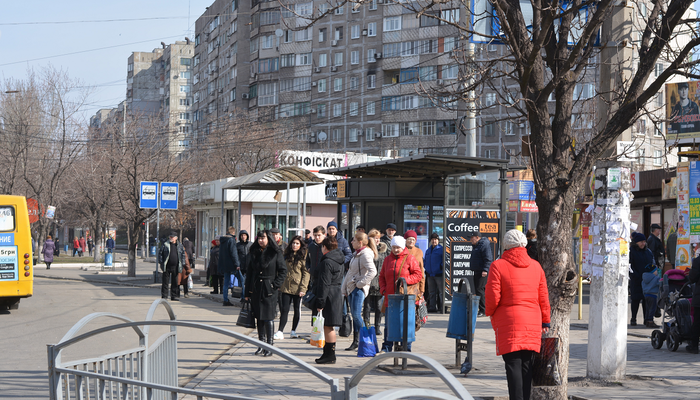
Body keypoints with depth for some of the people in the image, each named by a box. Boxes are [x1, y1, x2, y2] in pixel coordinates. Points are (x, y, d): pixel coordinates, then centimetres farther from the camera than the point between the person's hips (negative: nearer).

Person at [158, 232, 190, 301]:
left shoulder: (180, 245, 9)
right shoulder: (165, 245, 3)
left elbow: (183, 255, 14)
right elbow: (160, 254, 5)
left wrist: (183, 264, 6)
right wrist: (161, 263, -3)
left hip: (176, 267, 2)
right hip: (167, 267, -2)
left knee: (175, 283, 5)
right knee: (165, 282, 0)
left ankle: (174, 296, 13)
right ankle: (164, 296, 6)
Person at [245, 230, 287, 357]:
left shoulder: (276, 253, -4)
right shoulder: (254, 253, 9)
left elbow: (283, 271, -1)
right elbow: (249, 273, 12)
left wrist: (275, 285, -11)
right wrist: (247, 292, 9)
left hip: (269, 291, -5)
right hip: (256, 289, 5)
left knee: (268, 318, -6)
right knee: (259, 318, 8)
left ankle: (269, 346, -1)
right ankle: (261, 345, 15)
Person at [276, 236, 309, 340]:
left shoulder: (303, 257, -3)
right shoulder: (286, 255, 10)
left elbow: (306, 273, -6)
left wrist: (303, 288, -13)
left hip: (297, 287, -3)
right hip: (286, 287, 3)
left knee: (297, 309, 8)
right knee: (284, 309, -3)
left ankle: (293, 331, 20)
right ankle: (280, 332, -7)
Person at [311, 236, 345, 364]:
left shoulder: (326, 262, -15)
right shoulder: (339, 261, 15)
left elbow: (324, 285, -19)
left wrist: (320, 303, -18)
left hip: (328, 297, -10)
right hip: (337, 295, 10)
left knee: (328, 326, -6)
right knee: (328, 327, 13)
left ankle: (330, 355, -3)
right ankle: (328, 354, 18)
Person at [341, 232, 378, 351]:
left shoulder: (365, 254, -14)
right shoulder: (357, 254, 16)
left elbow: (372, 271, -25)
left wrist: (361, 283, -19)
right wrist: (344, 288, 20)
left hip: (359, 288, -9)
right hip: (351, 287, 9)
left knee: (356, 314, -14)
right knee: (354, 315, 10)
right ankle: (356, 342, 14)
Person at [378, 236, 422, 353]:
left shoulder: (409, 259, 1)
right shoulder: (387, 259, 15)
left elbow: (418, 275, -2)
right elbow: (382, 276, 22)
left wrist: (405, 280, -14)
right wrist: (383, 289, 6)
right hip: (390, 297, 4)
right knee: (388, 324, 4)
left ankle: (406, 349, 6)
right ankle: (386, 348, 11)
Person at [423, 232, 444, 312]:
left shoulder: (441, 249, -3)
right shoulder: (428, 251, 17)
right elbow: (425, 261, 21)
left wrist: (442, 266, -23)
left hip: (439, 274, -7)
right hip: (430, 275, 7)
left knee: (441, 292, -4)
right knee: (431, 292, 11)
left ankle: (442, 308, -2)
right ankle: (432, 307, 18)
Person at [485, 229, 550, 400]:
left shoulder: (498, 265, -6)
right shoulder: (535, 266, 9)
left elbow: (493, 296, -9)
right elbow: (543, 297, 11)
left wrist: (490, 313, 10)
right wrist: (545, 321, 20)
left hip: (509, 323, -4)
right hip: (533, 323, 4)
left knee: (513, 365, -5)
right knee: (526, 365, 9)